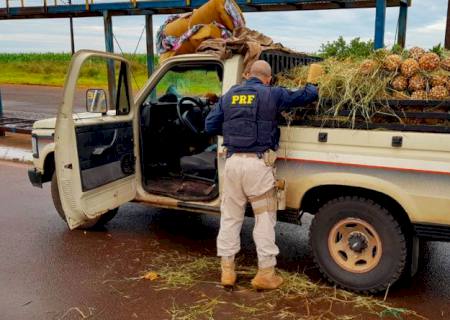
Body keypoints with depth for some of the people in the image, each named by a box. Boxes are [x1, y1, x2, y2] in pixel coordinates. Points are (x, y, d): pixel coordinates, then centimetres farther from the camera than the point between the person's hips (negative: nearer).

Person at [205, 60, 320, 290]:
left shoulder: (229, 96, 12)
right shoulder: (272, 95, 1)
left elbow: (210, 126, 10)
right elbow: (308, 95, 7)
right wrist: (311, 85, 30)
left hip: (233, 161, 4)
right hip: (258, 164, -4)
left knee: (230, 217, 13)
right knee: (264, 219, 6)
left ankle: (227, 270, 19)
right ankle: (265, 274, 12)